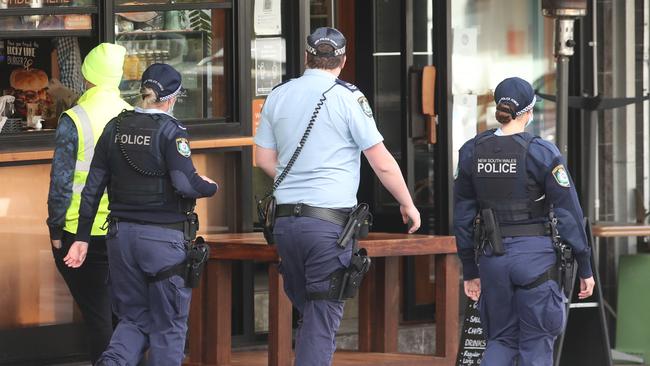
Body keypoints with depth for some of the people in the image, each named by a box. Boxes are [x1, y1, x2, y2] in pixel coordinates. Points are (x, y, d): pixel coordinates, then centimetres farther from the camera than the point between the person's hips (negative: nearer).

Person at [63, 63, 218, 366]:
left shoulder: (115, 128, 6)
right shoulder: (170, 131, -10)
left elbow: (93, 187, 7)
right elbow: (185, 183, -21)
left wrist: (82, 237, 12)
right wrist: (210, 187, 1)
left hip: (121, 235, 5)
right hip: (163, 238, -5)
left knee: (133, 318, 14)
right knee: (168, 326, 7)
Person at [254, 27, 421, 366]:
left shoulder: (278, 96, 10)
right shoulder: (348, 97, -5)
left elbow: (264, 159, 16)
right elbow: (382, 163, -3)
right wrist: (408, 204, 10)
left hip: (285, 219, 5)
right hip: (329, 220, -5)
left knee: (306, 311, 18)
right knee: (323, 318, -3)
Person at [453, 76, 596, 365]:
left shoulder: (471, 152, 3)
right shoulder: (542, 153, -10)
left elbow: (462, 215, 8)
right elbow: (568, 213, -8)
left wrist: (470, 271, 16)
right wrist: (585, 268, -1)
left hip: (493, 255, 4)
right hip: (535, 255, -4)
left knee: (501, 339, 16)